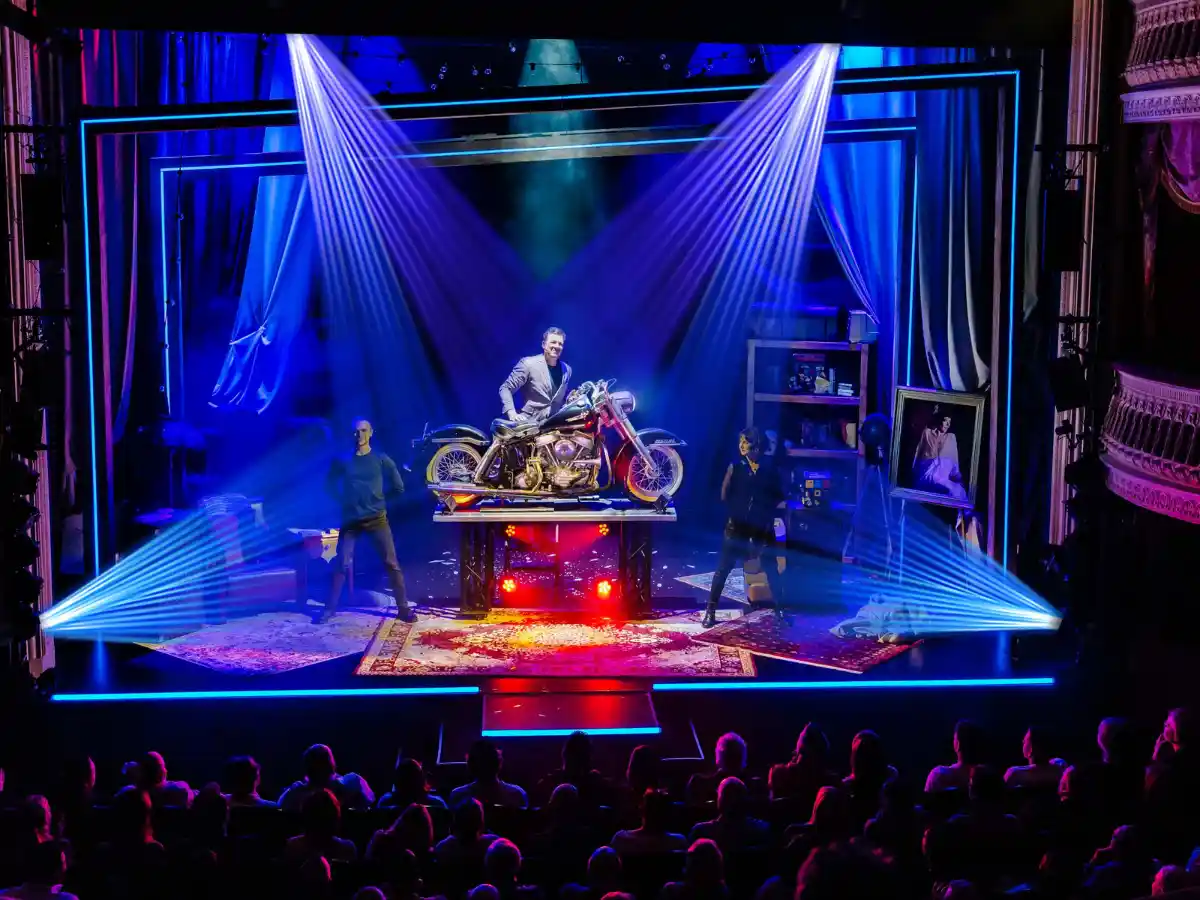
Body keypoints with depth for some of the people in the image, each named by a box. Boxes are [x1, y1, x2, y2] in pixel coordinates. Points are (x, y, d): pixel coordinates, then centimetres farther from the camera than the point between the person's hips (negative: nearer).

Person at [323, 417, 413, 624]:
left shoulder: (381, 460, 0)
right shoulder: (342, 460, 2)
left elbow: (398, 487, 7)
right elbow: (330, 484, 15)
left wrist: (379, 499, 6)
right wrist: (342, 500, 5)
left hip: (376, 519, -1)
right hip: (350, 520, 1)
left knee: (392, 564, -4)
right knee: (341, 565, 0)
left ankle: (403, 608, 1)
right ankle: (330, 608, 10)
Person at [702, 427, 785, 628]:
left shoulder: (770, 468, 3)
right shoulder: (735, 467, 0)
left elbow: (778, 496, 6)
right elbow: (724, 496, -1)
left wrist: (766, 507, -7)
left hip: (762, 525, 1)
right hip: (738, 524, -1)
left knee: (771, 568, 6)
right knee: (723, 568, -1)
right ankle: (710, 611, 5)